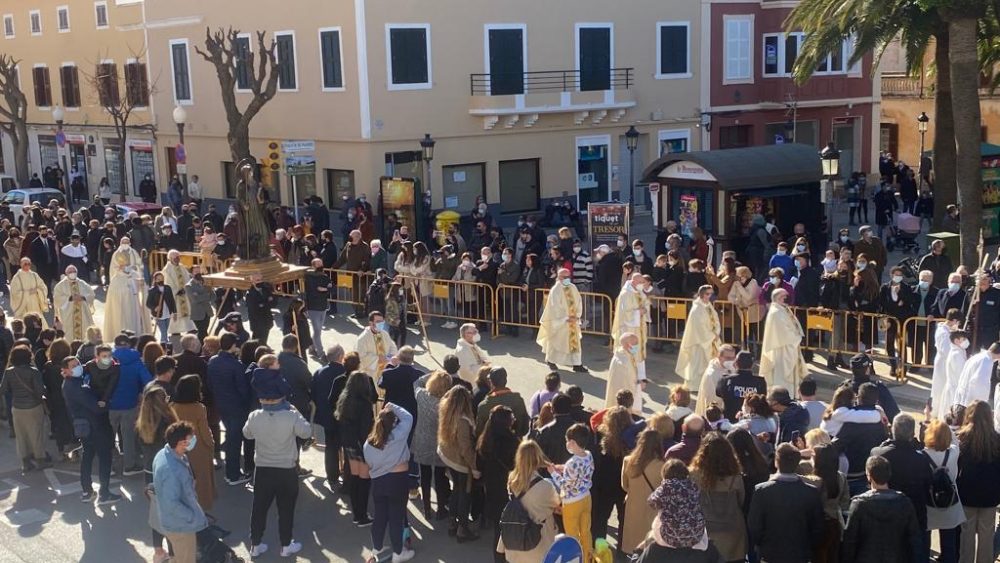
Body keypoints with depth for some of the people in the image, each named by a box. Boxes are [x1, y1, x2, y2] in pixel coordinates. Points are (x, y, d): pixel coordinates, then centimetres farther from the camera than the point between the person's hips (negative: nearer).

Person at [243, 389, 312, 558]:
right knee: (286, 509, 14)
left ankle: (255, 545, 27)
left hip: (262, 470, 2)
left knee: (259, 508, 17)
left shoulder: (254, 417, -12)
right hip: (286, 471, -2)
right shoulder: (291, 416, -21)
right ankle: (286, 546, 25)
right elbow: (307, 432, -4)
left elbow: (247, 434, 8)